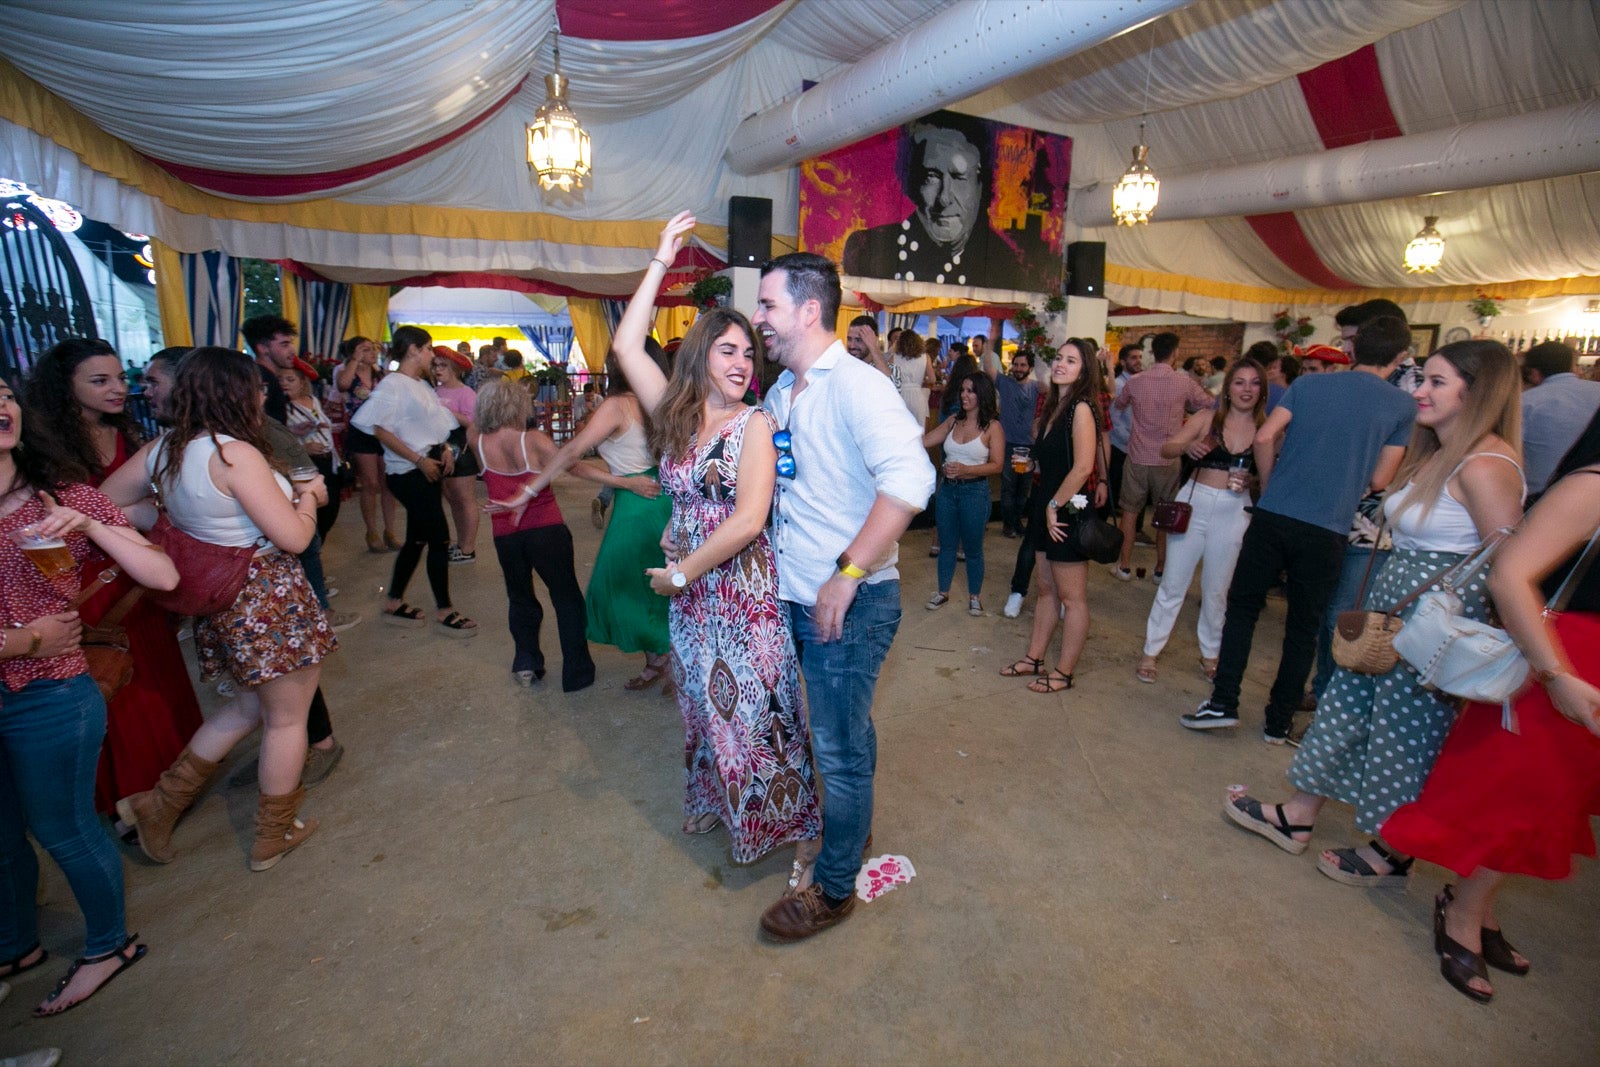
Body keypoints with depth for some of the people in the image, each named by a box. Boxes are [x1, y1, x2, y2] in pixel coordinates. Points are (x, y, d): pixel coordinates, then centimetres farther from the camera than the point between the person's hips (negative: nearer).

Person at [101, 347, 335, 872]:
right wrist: (309, 494, -2)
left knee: (254, 704, 27)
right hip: (270, 598, -8)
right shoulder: (235, 453, -22)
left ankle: (162, 801, 30)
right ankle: (274, 836, 26)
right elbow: (294, 536, -21)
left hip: (221, 595, 8)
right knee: (287, 717, 11)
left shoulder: (162, 450, 2)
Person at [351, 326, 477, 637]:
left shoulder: (421, 385, 13)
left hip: (428, 468, 9)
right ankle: (444, 613, 3)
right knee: (440, 538, -7)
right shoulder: (393, 384, -12)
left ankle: (394, 604, 26)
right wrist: (419, 460, -19)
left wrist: (445, 449, 5)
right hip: (409, 473, -9)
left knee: (418, 538, 14)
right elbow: (380, 429, -18)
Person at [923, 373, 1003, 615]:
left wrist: (965, 470, -24)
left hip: (975, 491, -4)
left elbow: (996, 466, -12)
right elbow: (923, 441, 5)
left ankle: (974, 597, 24)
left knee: (972, 548, 8)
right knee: (946, 545, 14)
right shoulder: (953, 421, 7)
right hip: (947, 488, 4)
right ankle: (943, 593, 28)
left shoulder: (992, 427, -7)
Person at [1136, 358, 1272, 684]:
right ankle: (1150, 652, 14)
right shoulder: (1206, 419, -1)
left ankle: (1210, 654, 30)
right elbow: (1166, 448, -10)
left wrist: (1247, 480, -20)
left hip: (1233, 513, 1)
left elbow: (1267, 479, 0)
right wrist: (1188, 446, -29)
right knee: (1173, 584, 3)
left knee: (1216, 590, 12)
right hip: (1194, 504, -1)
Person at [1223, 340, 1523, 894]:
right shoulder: (1433, 453, 10)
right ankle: (1297, 817, 27)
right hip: (1392, 606, 9)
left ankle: (1393, 853, 28)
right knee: (1348, 704, 14)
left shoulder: (1486, 466, -18)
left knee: (1406, 732, 6)